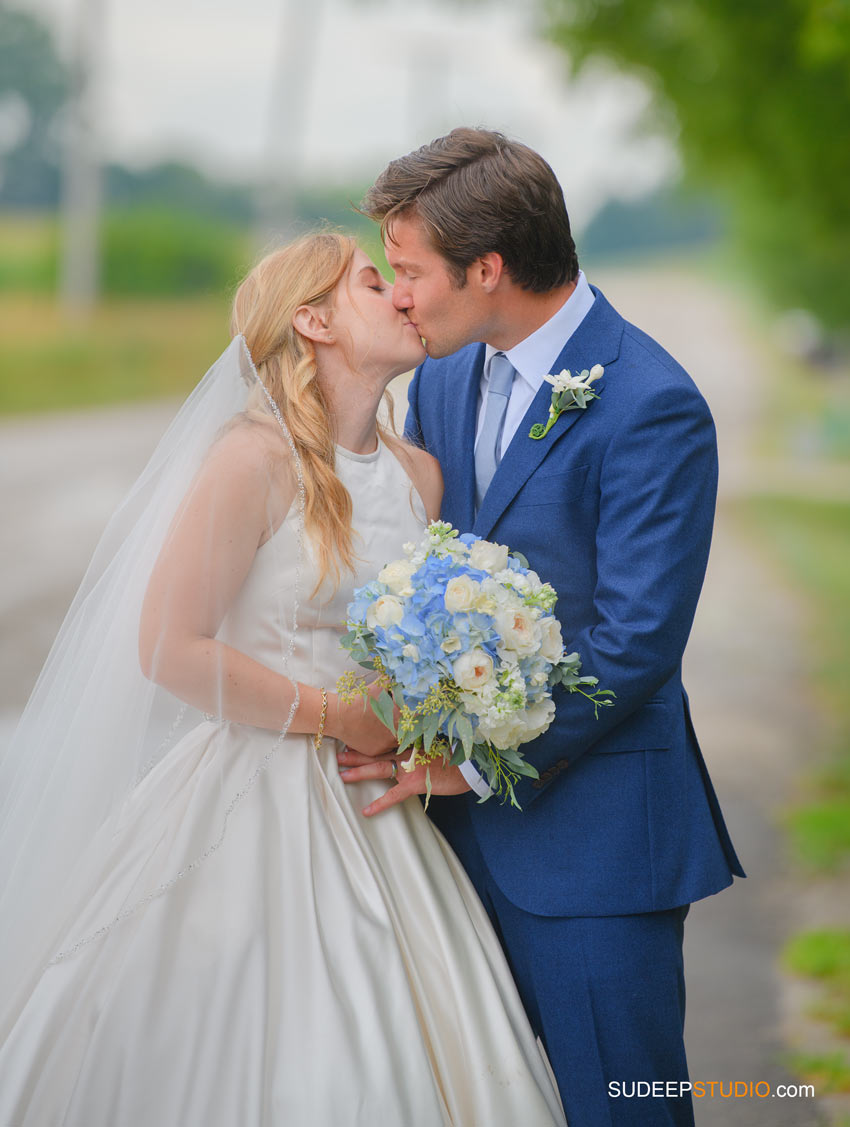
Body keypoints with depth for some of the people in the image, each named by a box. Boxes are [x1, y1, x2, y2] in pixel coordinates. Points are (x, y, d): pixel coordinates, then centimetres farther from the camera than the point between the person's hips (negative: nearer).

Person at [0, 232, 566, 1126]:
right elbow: (169, 650, -16)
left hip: (377, 811, 6)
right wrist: (335, 718, -13)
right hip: (260, 807, -6)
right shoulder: (255, 459, -12)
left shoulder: (419, 475, 9)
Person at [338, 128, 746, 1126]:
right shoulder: (442, 376, 7)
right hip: (462, 814, 7)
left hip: (589, 827, -7)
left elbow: (633, 643, -20)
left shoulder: (651, 407, -17)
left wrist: (476, 758, -15)